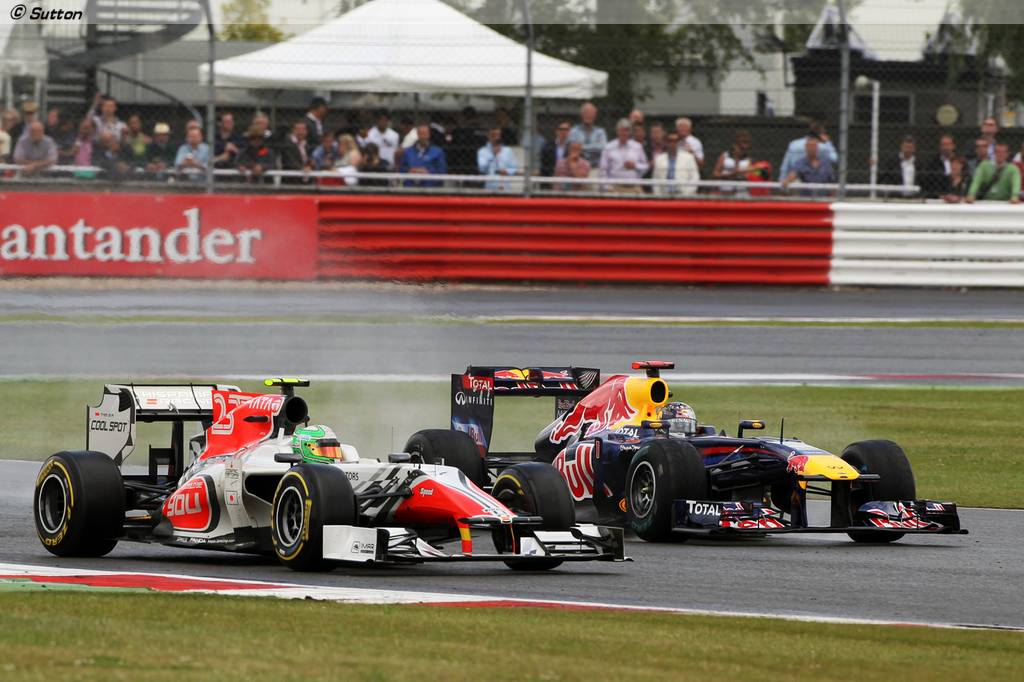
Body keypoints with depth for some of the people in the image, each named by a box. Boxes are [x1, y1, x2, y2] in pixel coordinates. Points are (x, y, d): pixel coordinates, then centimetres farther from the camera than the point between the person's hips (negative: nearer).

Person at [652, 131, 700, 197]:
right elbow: (656, 178, 15)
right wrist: (657, 195, 5)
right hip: (664, 196, 2)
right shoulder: (659, 159, 13)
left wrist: (689, 192, -6)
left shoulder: (688, 158, 7)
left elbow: (694, 177, 5)